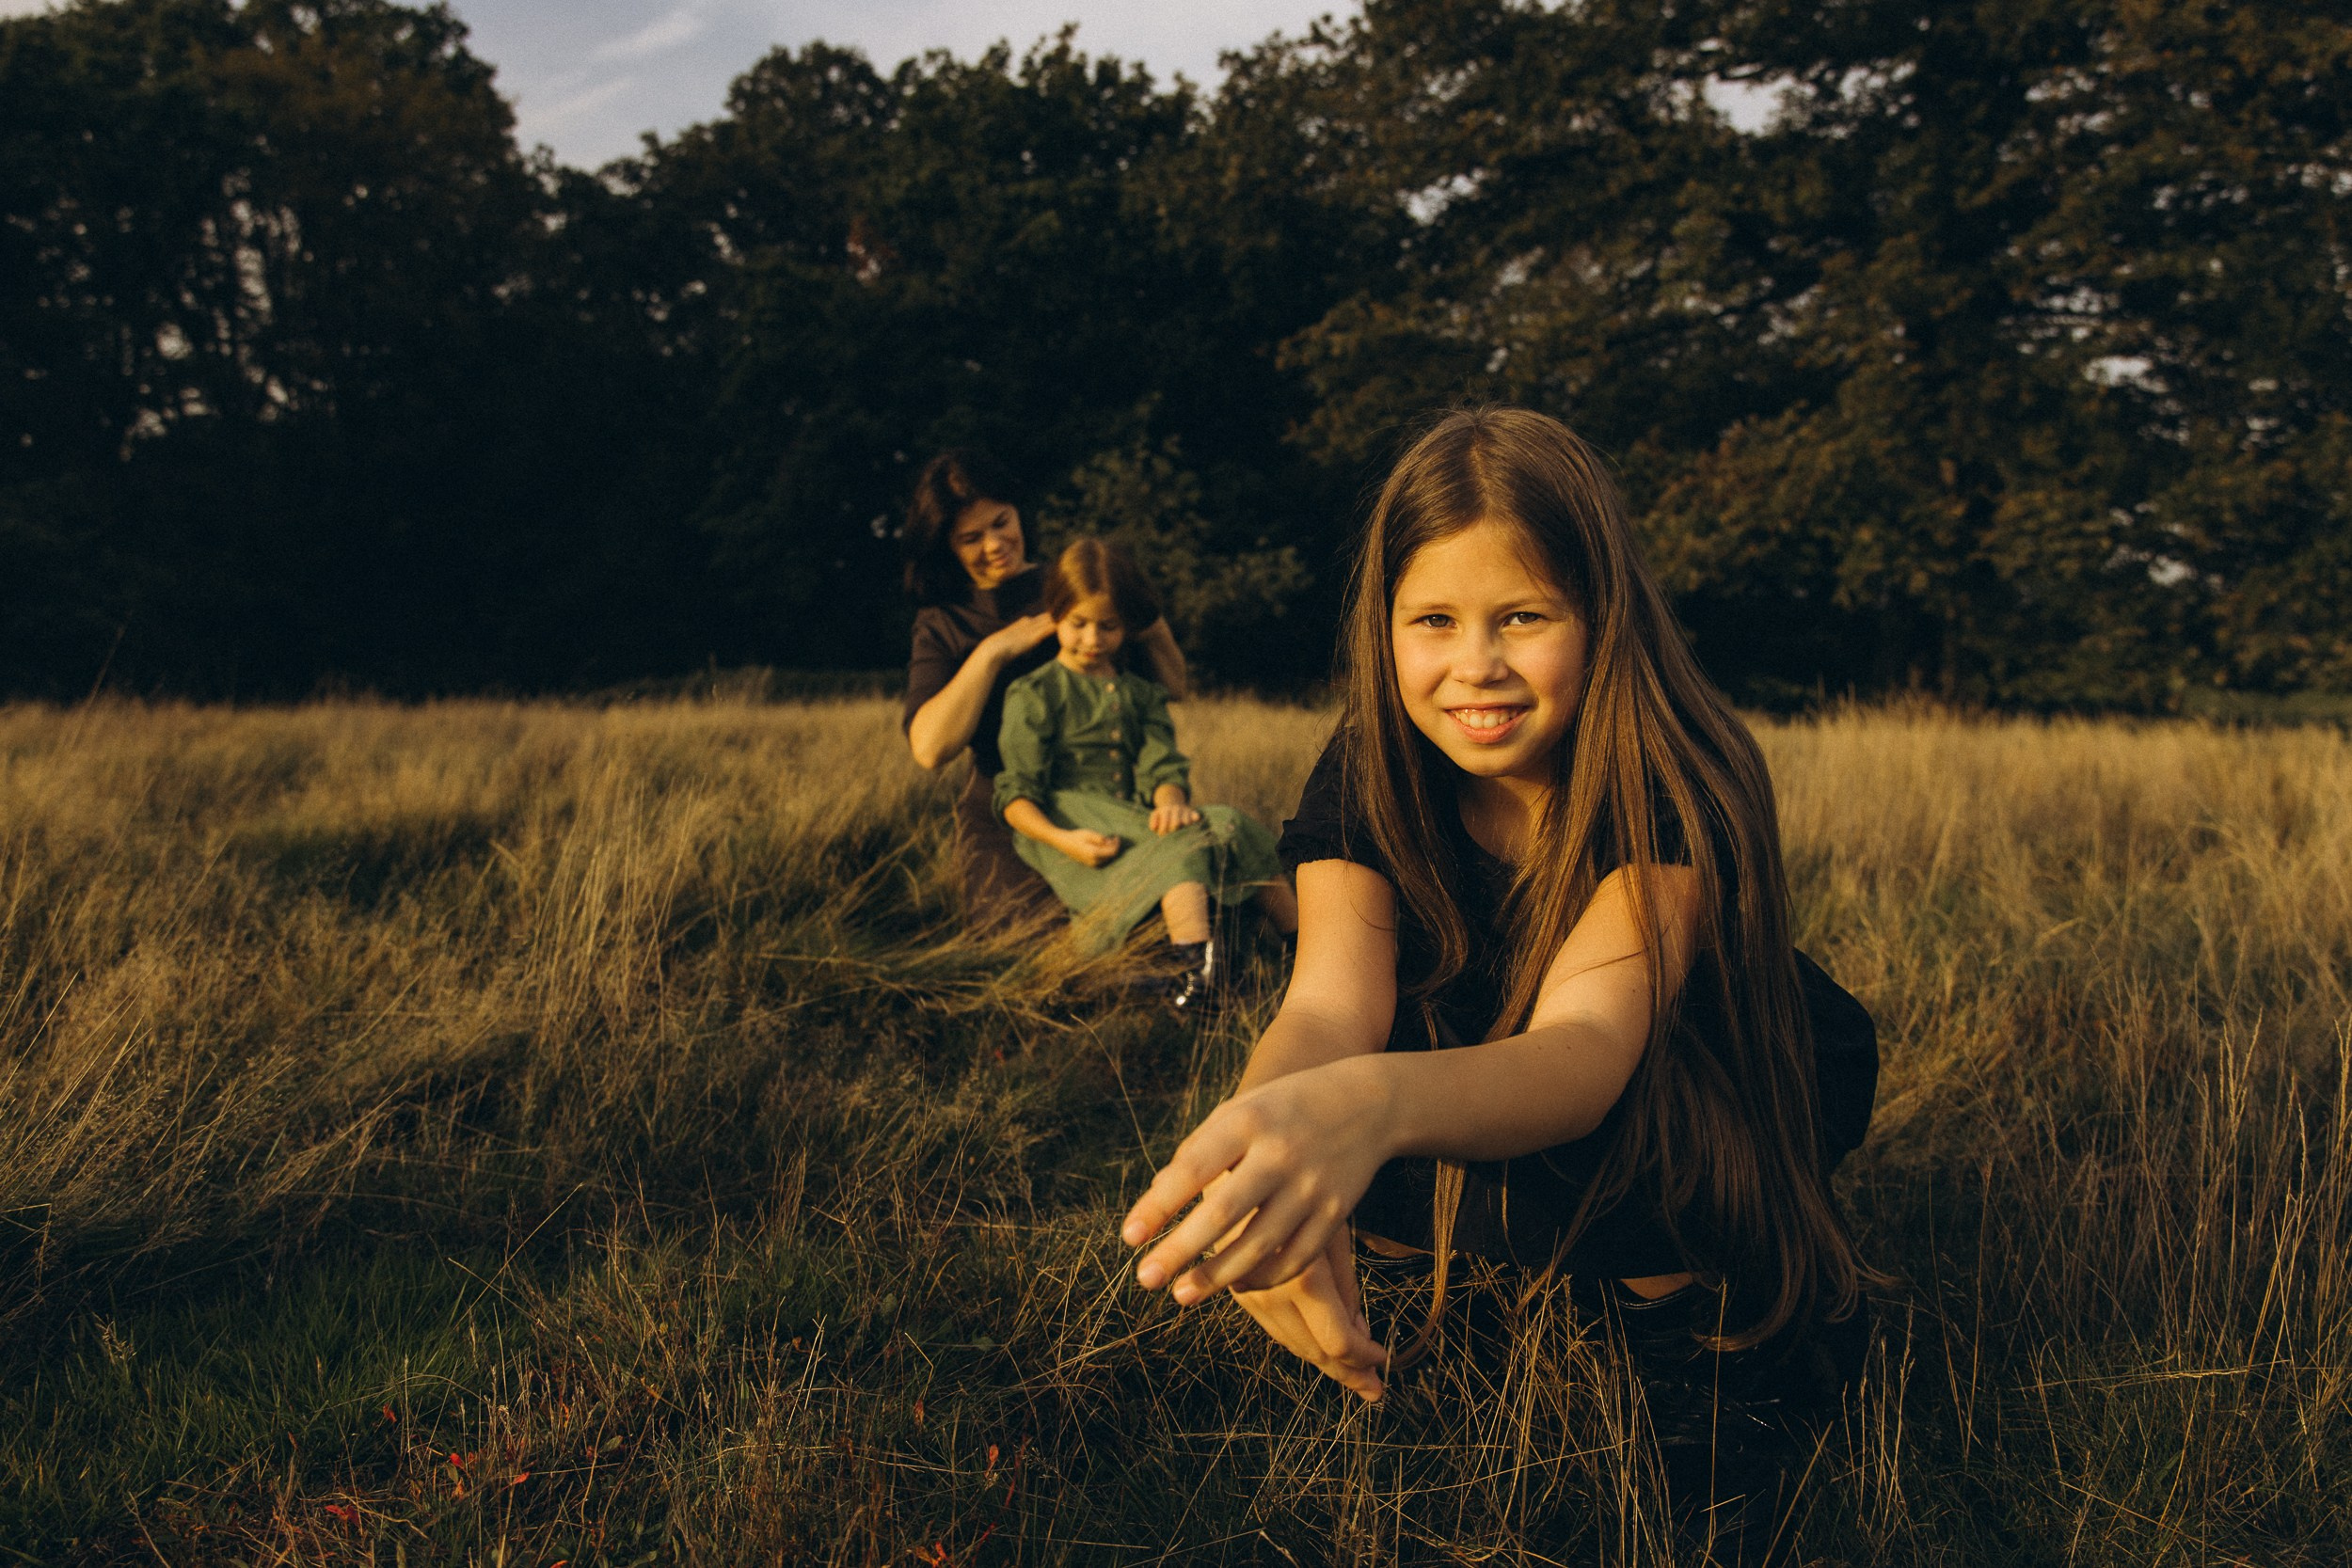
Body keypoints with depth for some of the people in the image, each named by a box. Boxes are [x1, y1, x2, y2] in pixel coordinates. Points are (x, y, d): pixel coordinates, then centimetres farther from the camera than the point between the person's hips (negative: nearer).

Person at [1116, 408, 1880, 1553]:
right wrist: (1262, 1142, -60)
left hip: (1739, 1087, -5)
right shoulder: (1368, 776, -19)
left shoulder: (1680, 783, -32)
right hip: (1498, 1106, 5)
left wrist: (1368, 1105, -70)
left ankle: (1714, 1304, -5)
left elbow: (1585, 1046, -47)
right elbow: (1331, 1006, -34)